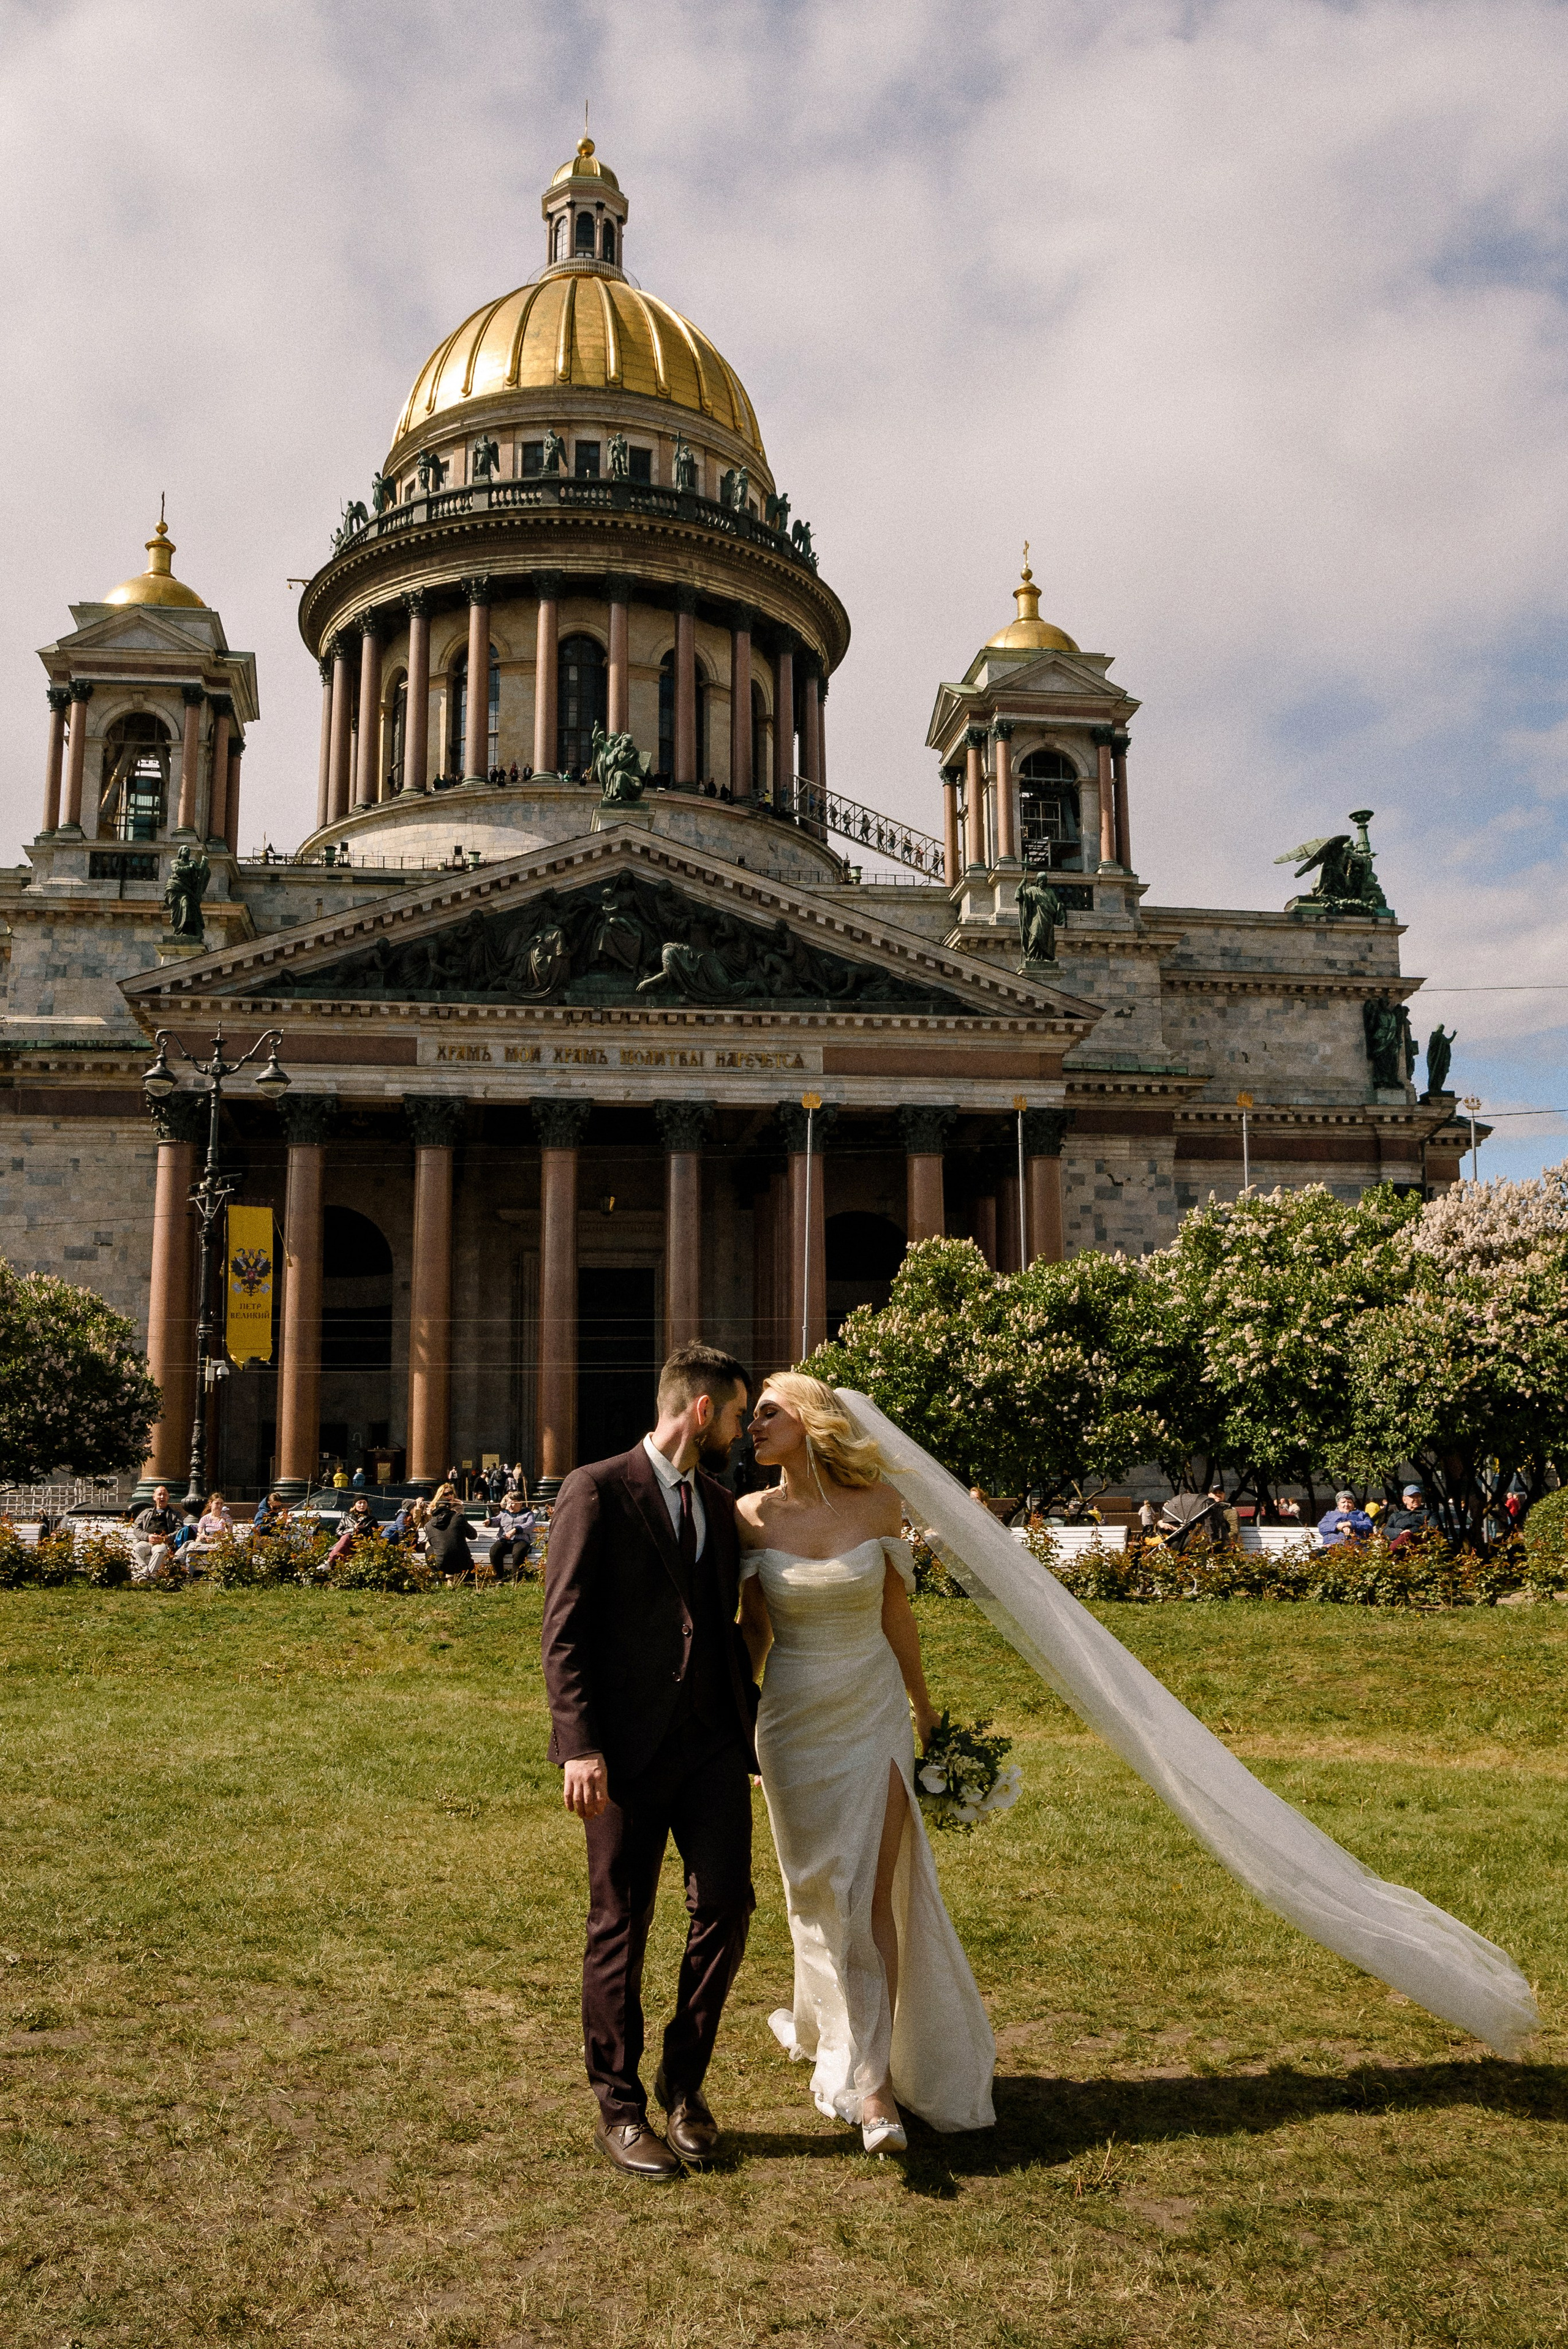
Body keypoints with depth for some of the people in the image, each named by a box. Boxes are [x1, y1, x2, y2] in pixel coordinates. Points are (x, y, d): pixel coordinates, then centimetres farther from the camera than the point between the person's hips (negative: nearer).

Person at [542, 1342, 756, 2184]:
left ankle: (684, 2079, 24)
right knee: (620, 1930, 6)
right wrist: (578, 1745, -17)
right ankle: (620, 2108, 23)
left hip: (711, 1741, 6)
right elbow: (563, 1630, -10)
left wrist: (757, 1726, 21)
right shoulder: (597, 1491, -7)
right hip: (628, 1749, -5)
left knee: (726, 1905, 1)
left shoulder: (719, 1505, 15)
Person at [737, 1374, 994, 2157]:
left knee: (872, 1892, -5)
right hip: (793, 1719, 1)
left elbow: (896, 1615, 6)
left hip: (873, 1716, -1)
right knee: (813, 1889, 10)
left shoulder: (878, 1505, -6)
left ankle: (872, 2083, 3)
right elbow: (753, 1629, 5)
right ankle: (823, 2024, 33)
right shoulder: (754, 1516, -5)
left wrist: (924, 1707, 16)